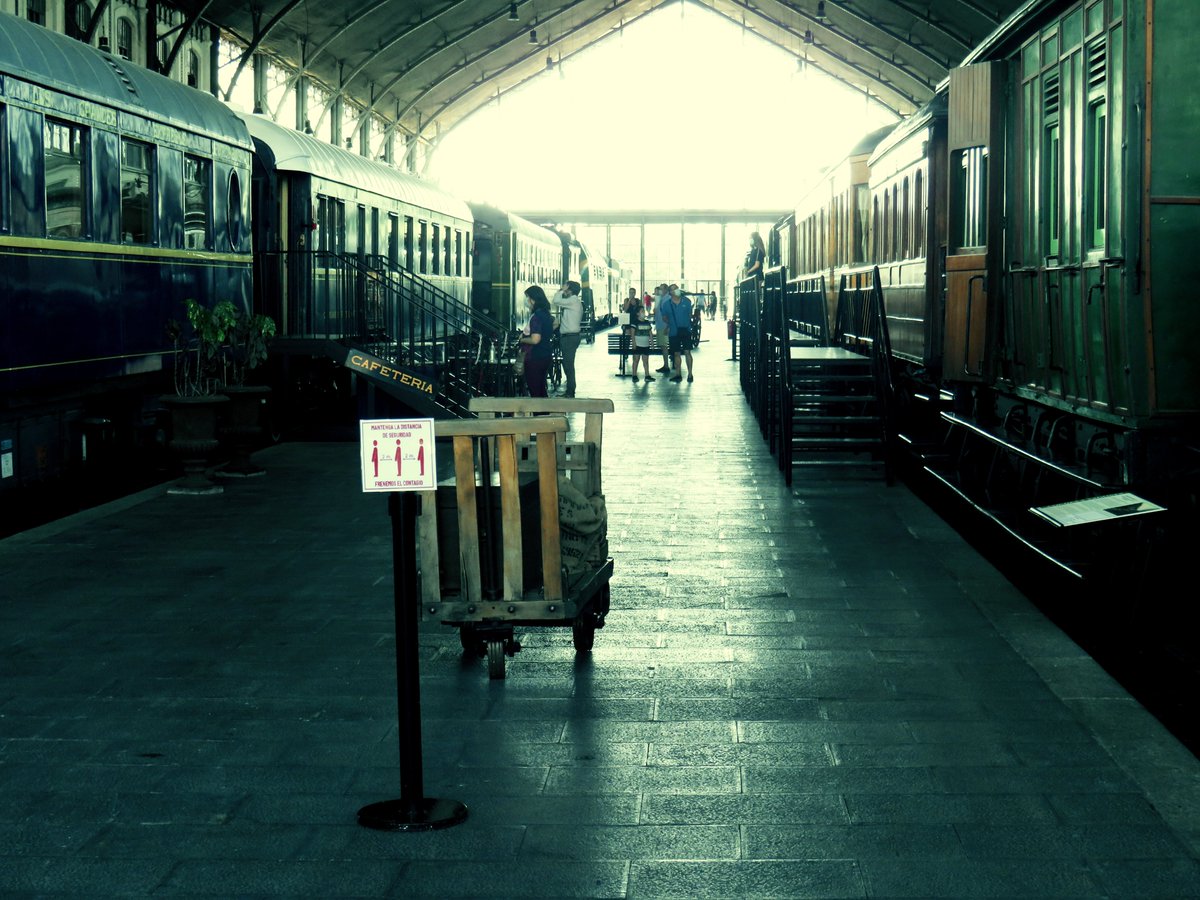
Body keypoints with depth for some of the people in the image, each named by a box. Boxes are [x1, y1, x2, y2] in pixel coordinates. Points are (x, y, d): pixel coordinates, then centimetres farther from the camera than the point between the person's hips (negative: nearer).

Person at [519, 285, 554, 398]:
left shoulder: (536, 316, -20)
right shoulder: (546, 313, 9)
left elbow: (535, 339, -28)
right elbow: (554, 324, 30)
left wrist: (523, 339, -12)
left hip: (535, 359, -10)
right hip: (545, 356, 10)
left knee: (535, 392, -4)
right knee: (541, 390, 18)